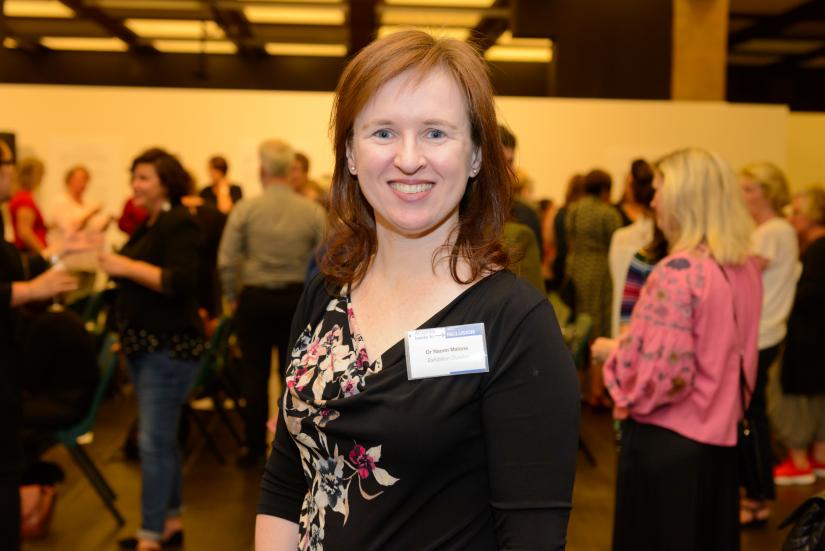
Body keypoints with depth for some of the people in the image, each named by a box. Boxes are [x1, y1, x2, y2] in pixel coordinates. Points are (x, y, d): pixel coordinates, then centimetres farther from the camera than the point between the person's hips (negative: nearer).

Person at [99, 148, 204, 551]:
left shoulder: (179, 223, -13)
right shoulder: (149, 224, 14)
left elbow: (181, 281, -24)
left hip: (170, 347, -9)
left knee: (154, 441, -7)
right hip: (146, 345, 10)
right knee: (161, 437, 16)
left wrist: (125, 266, -23)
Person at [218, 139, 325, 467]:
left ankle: (255, 449, 18)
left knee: (255, 375, 9)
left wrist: (232, 298, 6)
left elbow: (226, 261, -8)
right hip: (297, 299, 1)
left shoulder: (245, 209, -8)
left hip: (255, 299, -1)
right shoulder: (313, 212, -5)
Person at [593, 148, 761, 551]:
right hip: (719, 436, 8)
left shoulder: (678, 272, -22)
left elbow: (662, 370, -23)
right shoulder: (745, 267, 2)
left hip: (667, 441, -7)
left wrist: (613, 353, -7)